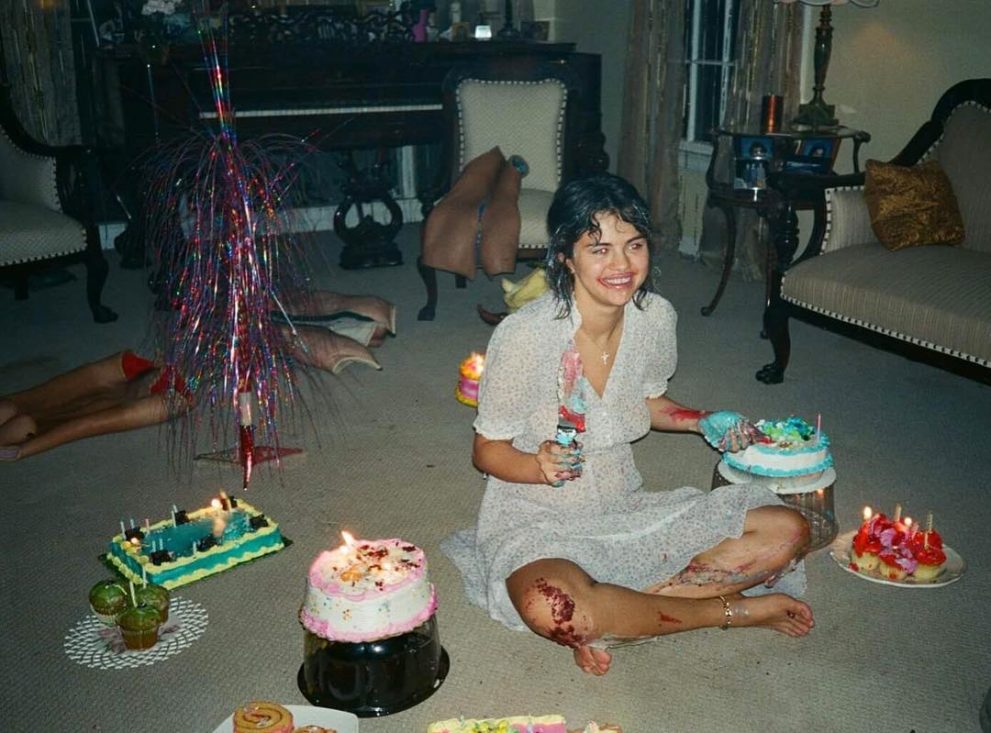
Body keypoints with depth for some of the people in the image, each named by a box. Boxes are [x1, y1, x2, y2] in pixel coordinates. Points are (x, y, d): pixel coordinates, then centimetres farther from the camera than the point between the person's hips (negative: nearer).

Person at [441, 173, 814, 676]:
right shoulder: (523, 334, -22)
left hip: (623, 510, 6)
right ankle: (732, 609, -14)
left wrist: (702, 422, -4)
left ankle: (609, 618, -13)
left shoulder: (656, 318, -6)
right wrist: (541, 465, -31)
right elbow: (487, 450, -11)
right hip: (538, 522, -5)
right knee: (551, 609, -40)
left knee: (787, 531, -6)